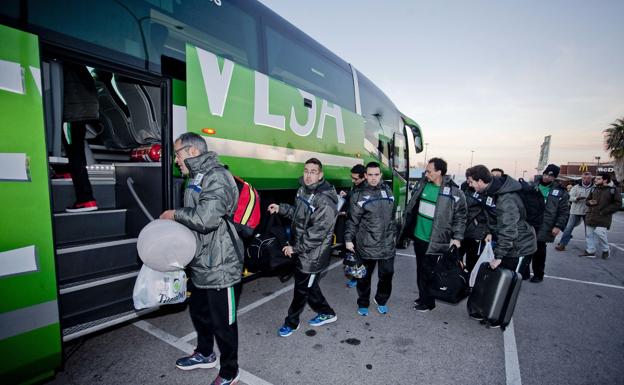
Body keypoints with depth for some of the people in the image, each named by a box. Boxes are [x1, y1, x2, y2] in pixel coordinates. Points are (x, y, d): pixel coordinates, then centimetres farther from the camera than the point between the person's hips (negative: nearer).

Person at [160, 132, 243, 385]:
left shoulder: (217, 177, -19)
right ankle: (204, 355, 51)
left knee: (223, 322, 7)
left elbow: (206, 218, -31)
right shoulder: (196, 178, 13)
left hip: (220, 267, -10)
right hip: (201, 264, 10)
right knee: (198, 312, 27)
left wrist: (175, 214, -15)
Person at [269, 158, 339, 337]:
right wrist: (281, 208, 6)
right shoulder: (303, 190, 3)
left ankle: (291, 322, 33)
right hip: (299, 250, 8)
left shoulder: (325, 202, -24)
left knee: (302, 289, 11)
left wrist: (295, 248, -19)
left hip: (312, 256, -8)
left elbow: (317, 233, -26)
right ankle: (326, 313, 43)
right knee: (309, 286, 22)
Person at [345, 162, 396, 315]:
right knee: (364, 276, 11)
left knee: (387, 275, 12)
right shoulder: (359, 195, -7)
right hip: (366, 245, -3)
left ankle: (381, 301, 37)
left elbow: (392, 216, 16)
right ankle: (363, 304, 32)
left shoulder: (388, 191, 6)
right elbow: (353, 220, -5)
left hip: (388, 244, 4)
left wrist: (393, 234, 19)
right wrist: (348, 239, -9)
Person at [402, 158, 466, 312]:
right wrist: (408, 226, 15)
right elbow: (412, 205, 13)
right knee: (420, 269, 18)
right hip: (418, 236, 6)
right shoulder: (422, 184, 1)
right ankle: (422, 296, 37)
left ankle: (428, 302, 25)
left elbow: (460, 217, -6)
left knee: (427, 271, 3)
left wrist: (457, 237, -11)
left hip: (434, 241, -6)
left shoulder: (454, 192, -15)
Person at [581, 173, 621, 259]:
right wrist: (589, 202, -2)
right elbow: (587, 200, 22)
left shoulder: (614, 190, -4)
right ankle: (590, 251, 17)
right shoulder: (594, 189, 12)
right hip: (591, 216, 6)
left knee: (600, 233, -14)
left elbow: (617, 203, -6)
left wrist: (605, 211, -14)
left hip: (603, 218, -5)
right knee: (590, 234, 7)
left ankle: (605, 250, 11)